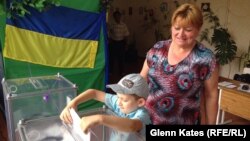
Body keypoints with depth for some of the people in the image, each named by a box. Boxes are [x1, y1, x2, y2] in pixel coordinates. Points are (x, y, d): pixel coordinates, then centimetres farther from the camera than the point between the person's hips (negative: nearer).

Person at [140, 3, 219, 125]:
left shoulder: (206, 59, -14)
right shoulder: (157, 49, -4)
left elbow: (211, 97, -6)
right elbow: (141, 79, 6)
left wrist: (210, 124, 0)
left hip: (183, 122, -3)